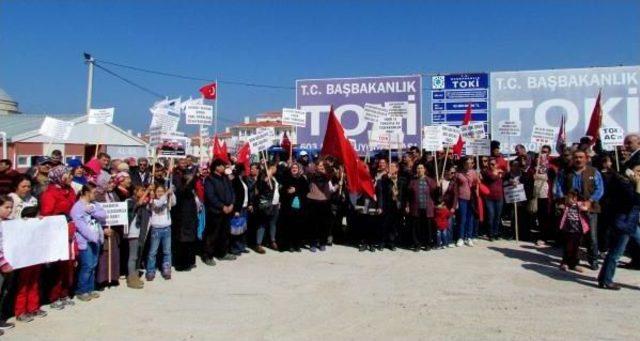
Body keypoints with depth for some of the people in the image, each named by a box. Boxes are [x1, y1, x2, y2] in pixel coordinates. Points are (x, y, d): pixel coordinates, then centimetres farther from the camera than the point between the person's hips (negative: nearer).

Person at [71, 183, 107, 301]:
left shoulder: (95, 204, 13)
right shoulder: (78, 206, -10)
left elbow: (103, 215, 2)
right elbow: (80, 225, -17)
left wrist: (93, 211, -13)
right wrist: (91, 237, -20)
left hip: (96, 239, 7)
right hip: (85, 241, -7)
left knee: (93, 266, 11)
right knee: (87, 266, -6)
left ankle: (90, 289, 21)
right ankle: (81, 291, 6)